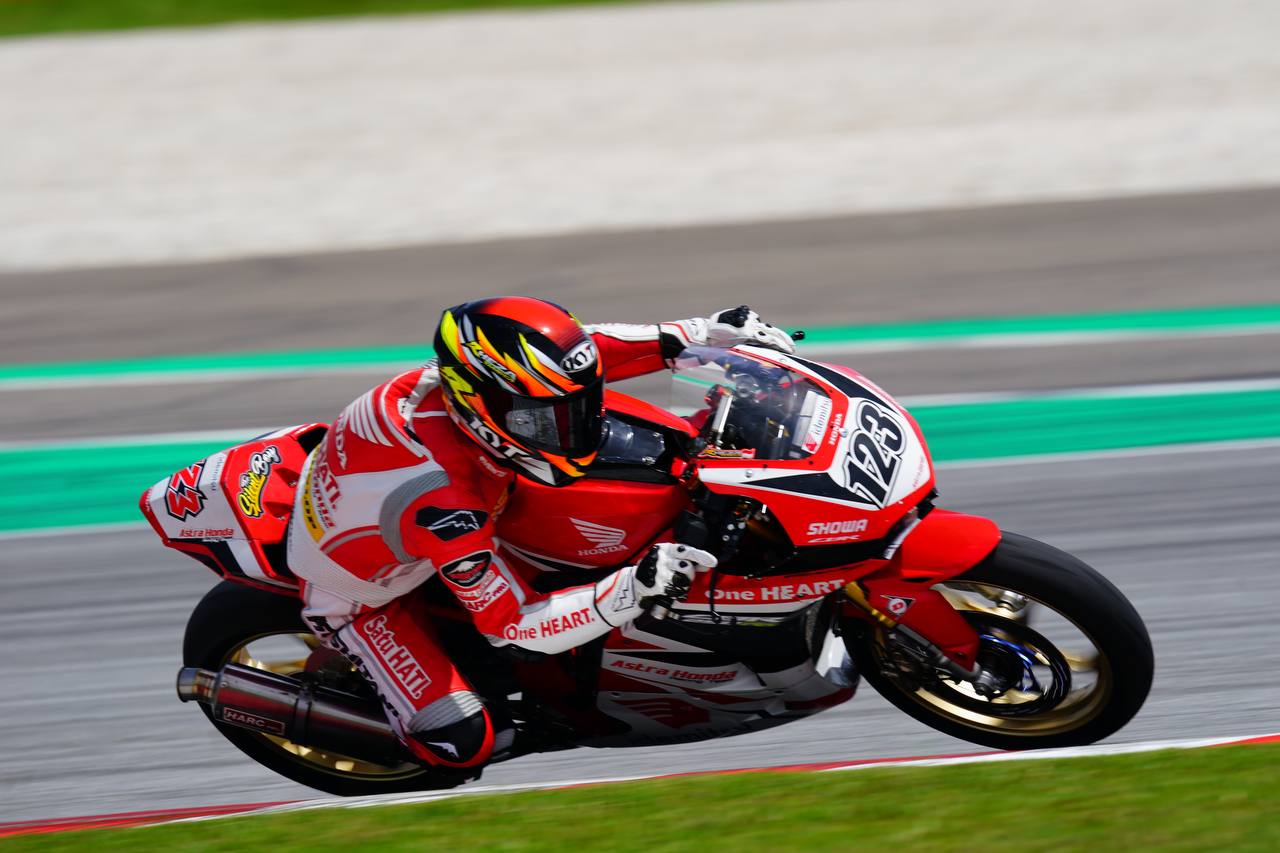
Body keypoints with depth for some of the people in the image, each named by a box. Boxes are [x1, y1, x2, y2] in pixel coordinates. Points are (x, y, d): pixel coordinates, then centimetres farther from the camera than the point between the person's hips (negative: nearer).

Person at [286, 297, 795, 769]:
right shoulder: (445, 509, -46)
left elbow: (577, 353, -8)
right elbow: (511, 626, -36)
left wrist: (707, 332, -14)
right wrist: (634, 591, -48)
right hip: (358, 594, -7)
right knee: (465, 743, -15)